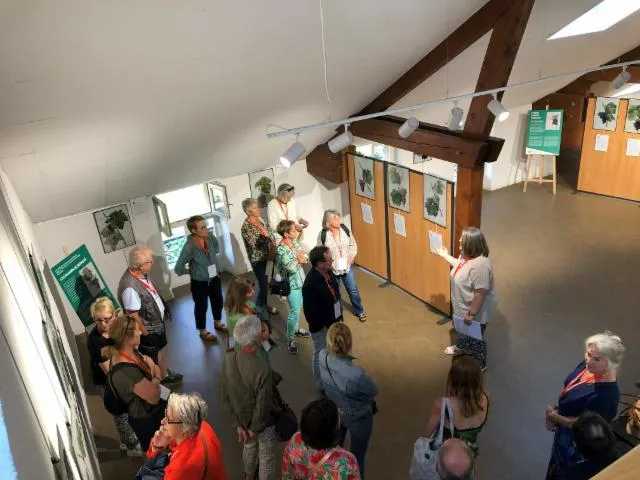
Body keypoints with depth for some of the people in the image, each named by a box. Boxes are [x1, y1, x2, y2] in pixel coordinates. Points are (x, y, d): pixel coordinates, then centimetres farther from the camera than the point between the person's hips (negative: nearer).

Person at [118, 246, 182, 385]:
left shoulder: (141, 274, -10)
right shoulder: (130, 287, -37)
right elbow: (133, 317, -28)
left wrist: (164, 308, 15)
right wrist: (146, 334, -17)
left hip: (158, 322, 8)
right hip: (149, 330, -8)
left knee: (160, 350, 30)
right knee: (152, 360, 17)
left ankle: (164, 374, 53)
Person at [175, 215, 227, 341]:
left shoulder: (210, 237, -14)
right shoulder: (189, 247, -30)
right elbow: (178, 268, -24)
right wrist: (192, 271, -7)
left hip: (215, 278, 5)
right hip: (199, 283, -5)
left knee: (218, 301, 24)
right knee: (201, 307, 15)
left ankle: (218, 323, 51)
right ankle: (203, 332, 38)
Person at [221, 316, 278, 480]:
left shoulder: (228, 359, -21)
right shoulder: (263, 368, -39)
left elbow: (226, 397, -9)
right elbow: (262, 406, -27)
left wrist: (238, 424, 1)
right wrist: (255, 428, -8)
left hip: (242, 417, 6)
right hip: (263, 421, -6)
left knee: (249, 446, 34)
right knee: (266, 456, 22)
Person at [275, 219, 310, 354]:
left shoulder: (294, 243, -2)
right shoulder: (281, 250, -27)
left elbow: (306, 258, -1)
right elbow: (292, 268, -30)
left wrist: (298, 259, -20)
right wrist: (298, 259, -13)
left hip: (300, 280, 8)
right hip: (291, 284, -8)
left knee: (298, 308, 23)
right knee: (294, 311, -1)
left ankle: (296, 329, 44)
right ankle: (290, 340, 14)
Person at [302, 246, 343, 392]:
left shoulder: (328, 272, -7)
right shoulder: (310, 284, -32)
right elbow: (309, 310, -24)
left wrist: (339, 314, 10)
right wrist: (320, 326, -16)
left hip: (334, 321, 8)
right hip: (321, 326, -8)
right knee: (320, 355, 14)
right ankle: (323, 385, 34)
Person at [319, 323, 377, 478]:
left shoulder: (323, 357, -27)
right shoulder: (356, 374, -42)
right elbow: (374, 391, -21)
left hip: (333, 411, 5)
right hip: (358, 417, -5)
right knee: (357, 457, 22)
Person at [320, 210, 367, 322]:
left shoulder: (346, 230, -8)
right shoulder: (323, 235, -16)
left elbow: (353, 245, 5)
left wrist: (352, 256, -8)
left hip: (347, 266, 2)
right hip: (332, 269, -2)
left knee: (353, 290, 13)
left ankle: (359, 311, 34)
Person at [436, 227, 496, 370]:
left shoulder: (479, 265, -37)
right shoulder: (467, 254, -7)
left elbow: (481, 293, -32)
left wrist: (471, 314, -26)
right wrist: (445, 255, 23)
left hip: (476, 312, -9)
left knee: (475, 338, 14)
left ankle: (480, 365, 37)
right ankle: (461, 346, 61)